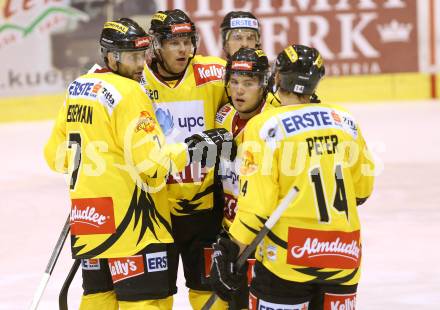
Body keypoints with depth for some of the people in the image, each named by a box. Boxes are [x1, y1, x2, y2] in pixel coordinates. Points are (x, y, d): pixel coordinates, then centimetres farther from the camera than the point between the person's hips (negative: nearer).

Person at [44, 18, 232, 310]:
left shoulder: (77, 89, 11)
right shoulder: (129, 93, -15)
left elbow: (57, 155, 18)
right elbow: (151, 162, -20)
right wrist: (191, 150, -9)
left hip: (87, 216, 9)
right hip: (127, 218, -9)